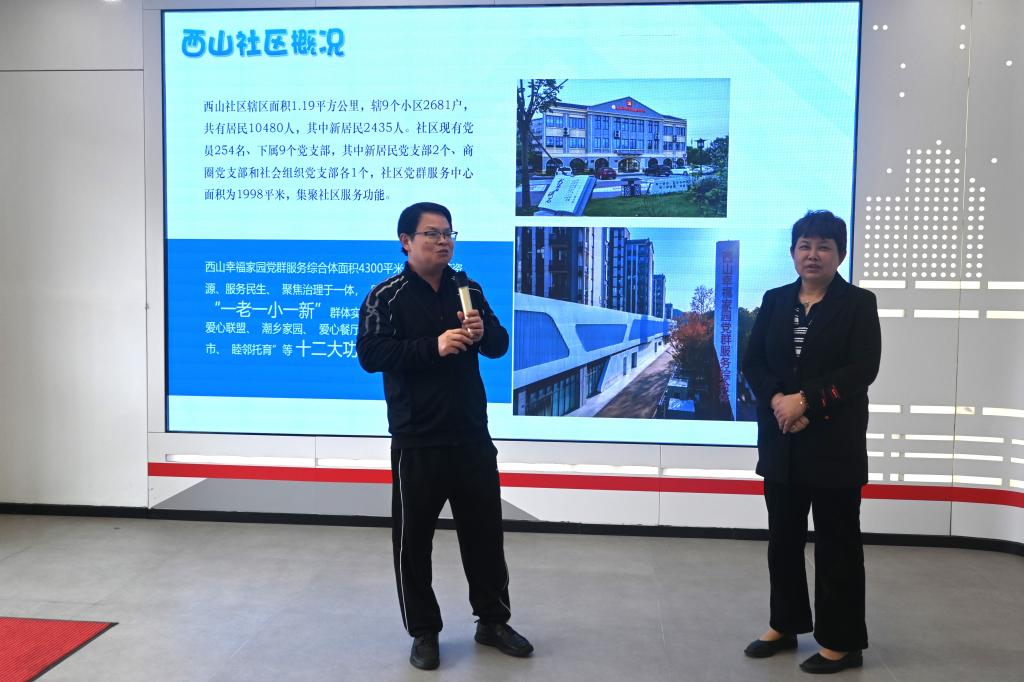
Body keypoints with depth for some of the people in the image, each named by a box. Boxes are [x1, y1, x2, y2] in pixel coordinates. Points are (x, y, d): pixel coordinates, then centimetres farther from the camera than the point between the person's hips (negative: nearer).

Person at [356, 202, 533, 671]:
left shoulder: (469, 291, 9)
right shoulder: (387, 296, -6)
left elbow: (500, 346, 10)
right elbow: (370, 354, -18)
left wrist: (483, 333, -13)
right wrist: (434, 346, -26)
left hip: (472, 438, 5)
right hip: (417, 443, -4)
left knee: (485, 531, 14)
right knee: (413, 538, 6)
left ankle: (493, 621, 31)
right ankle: (424, 632, 24)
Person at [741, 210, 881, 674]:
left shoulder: (858, 303, -3)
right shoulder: (775, 301, 9)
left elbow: (862, 369, -13)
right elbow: (752, 362, 4)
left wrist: (805, 401, -19)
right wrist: (776, 400, -14)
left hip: (835, 442, -4)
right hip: (782, 440, 4)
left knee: (836, 541, 5)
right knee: (783, 536, 14)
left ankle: (841, 642, 18)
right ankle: (785, 625, 31)